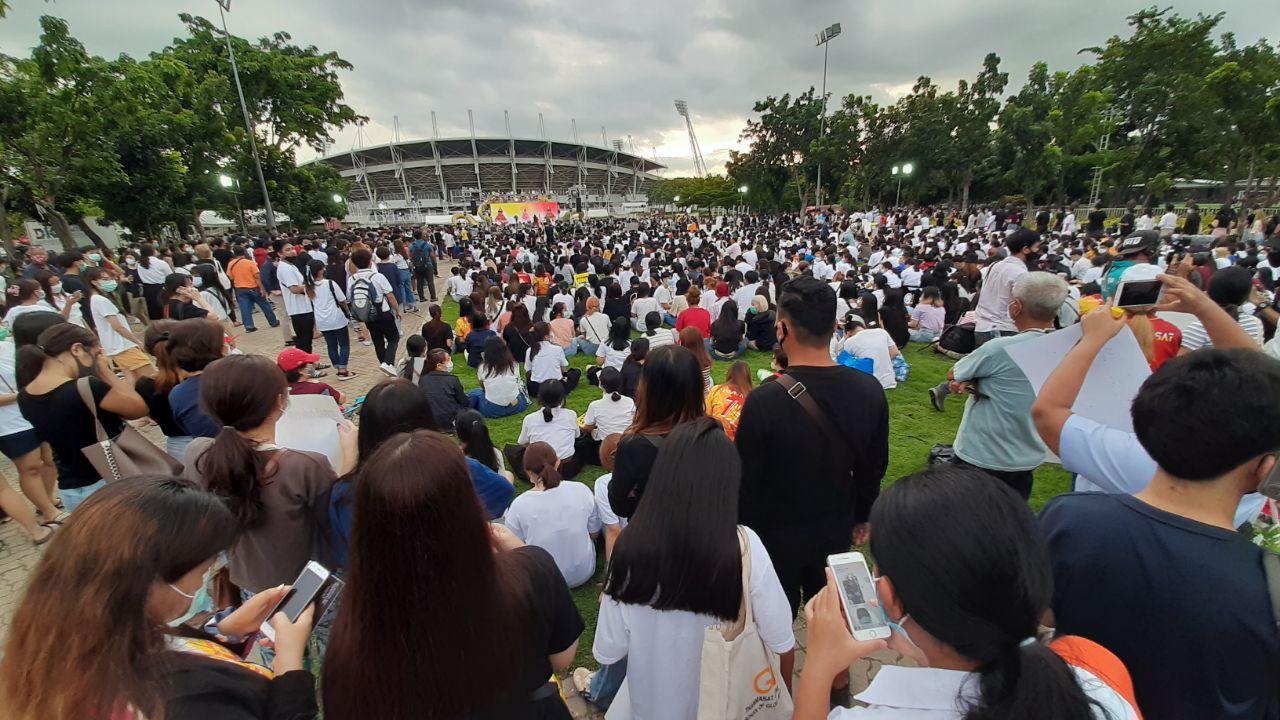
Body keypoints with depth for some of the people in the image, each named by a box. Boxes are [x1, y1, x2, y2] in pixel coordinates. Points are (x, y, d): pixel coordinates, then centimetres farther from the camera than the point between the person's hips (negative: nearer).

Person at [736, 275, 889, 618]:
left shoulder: (763, 401, -30)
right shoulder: (870, 391, -13)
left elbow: (746, 480, -19)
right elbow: (874, 467, 1)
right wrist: (862, 515, 17)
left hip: (775, 537, -4)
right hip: (836, 533, 4)